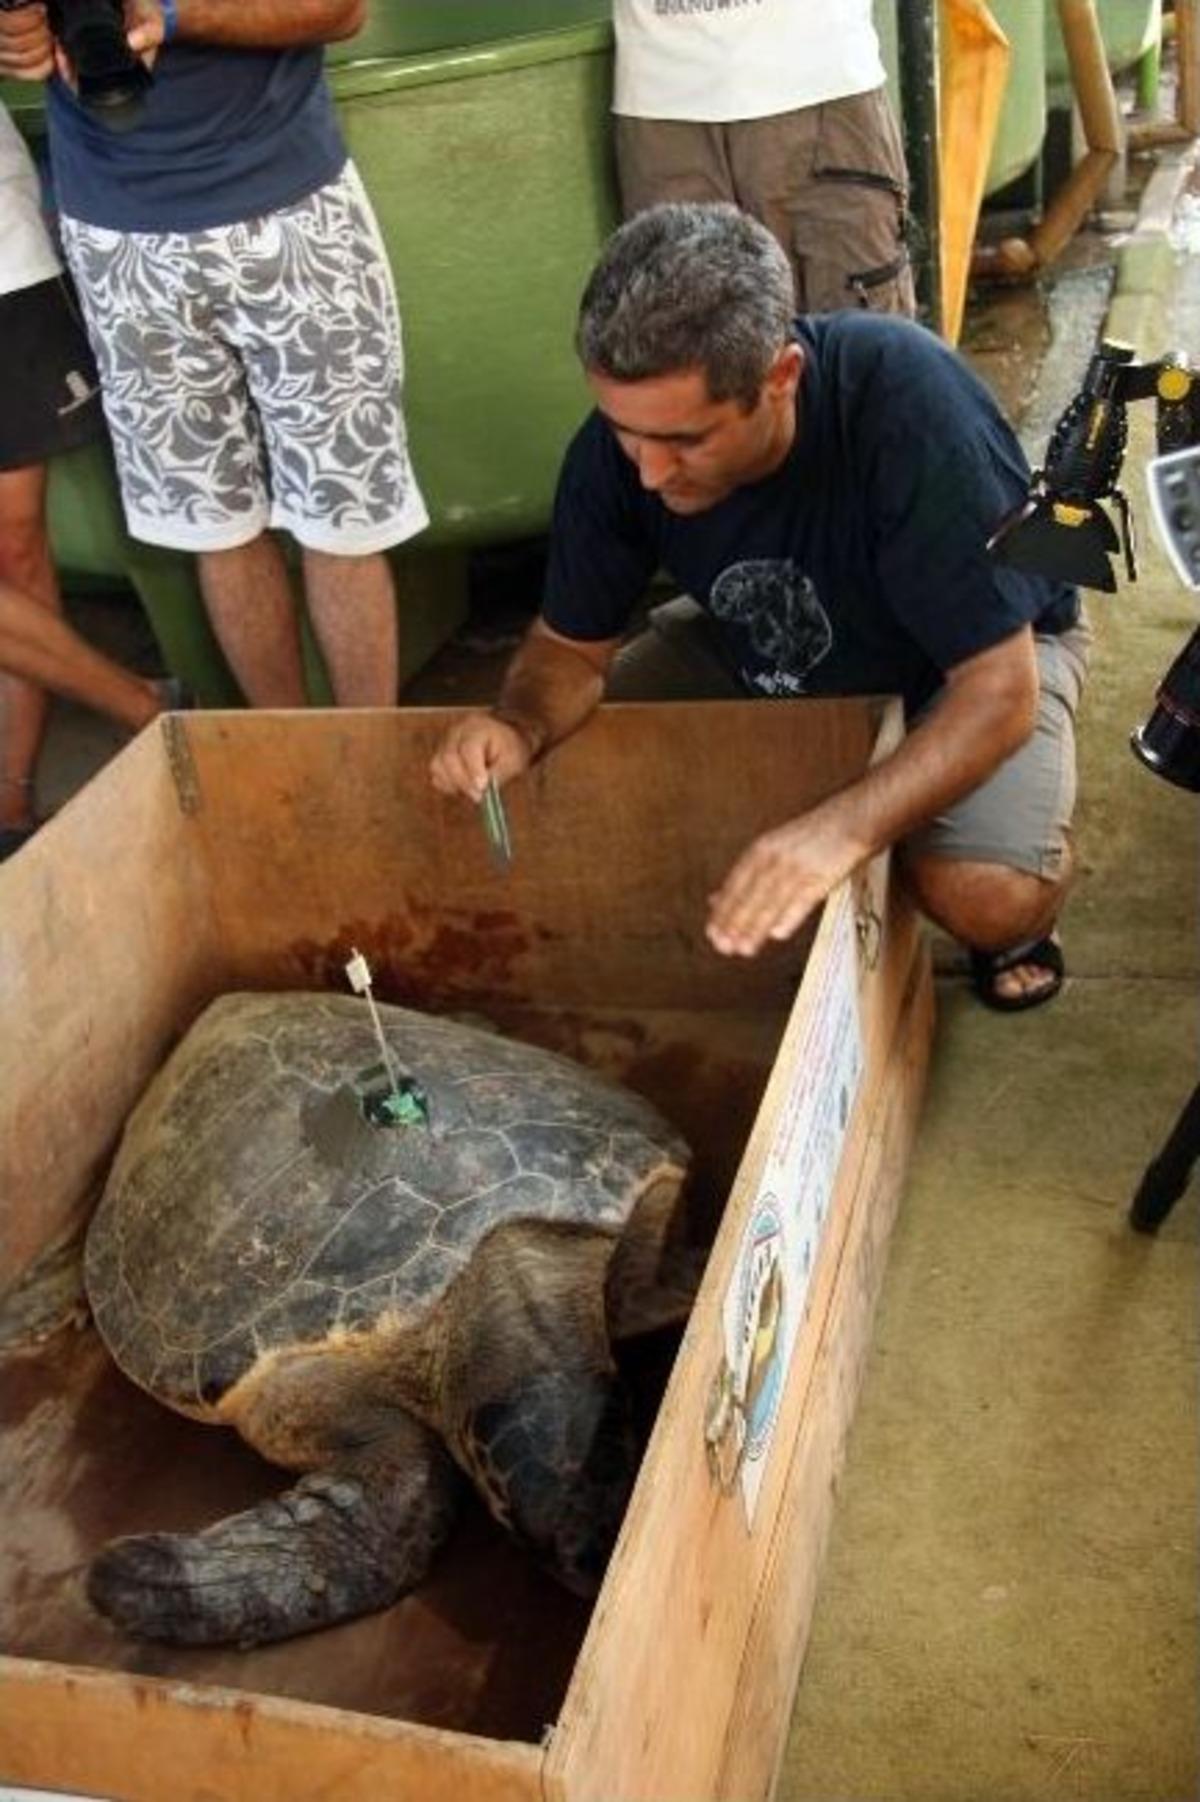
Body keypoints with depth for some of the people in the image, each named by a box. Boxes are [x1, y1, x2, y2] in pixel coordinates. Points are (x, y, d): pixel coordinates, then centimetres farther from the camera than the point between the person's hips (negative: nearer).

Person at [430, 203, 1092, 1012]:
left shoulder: (908, 405, -38)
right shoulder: (621, 440, -24)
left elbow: (1000, 686, -37)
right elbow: (572, 645, -11)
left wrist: (842, 828, -52)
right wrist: (520, 727, -35)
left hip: (978, 647, -4)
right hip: (765, 652, 5)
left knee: (984, 895, -30)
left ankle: (1022, 922, 8)